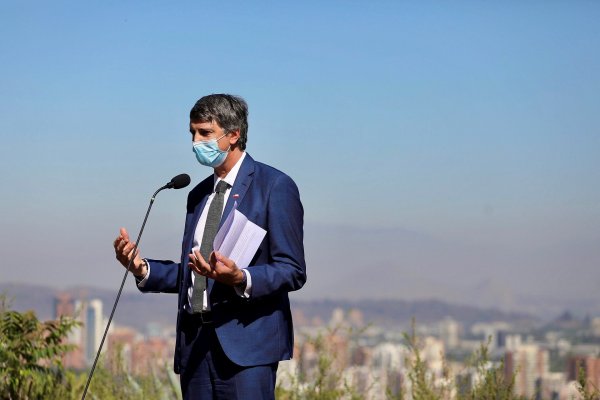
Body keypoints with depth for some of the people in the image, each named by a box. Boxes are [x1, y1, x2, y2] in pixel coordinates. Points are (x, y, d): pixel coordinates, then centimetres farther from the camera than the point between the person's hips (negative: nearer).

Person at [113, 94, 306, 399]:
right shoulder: (199, 194, 20)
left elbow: (292, 270, -8)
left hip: (246, 341, -7)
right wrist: (143, 268, 6)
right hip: (195, 341, 7)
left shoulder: (274, 186, -3)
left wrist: (240, 279, -24)